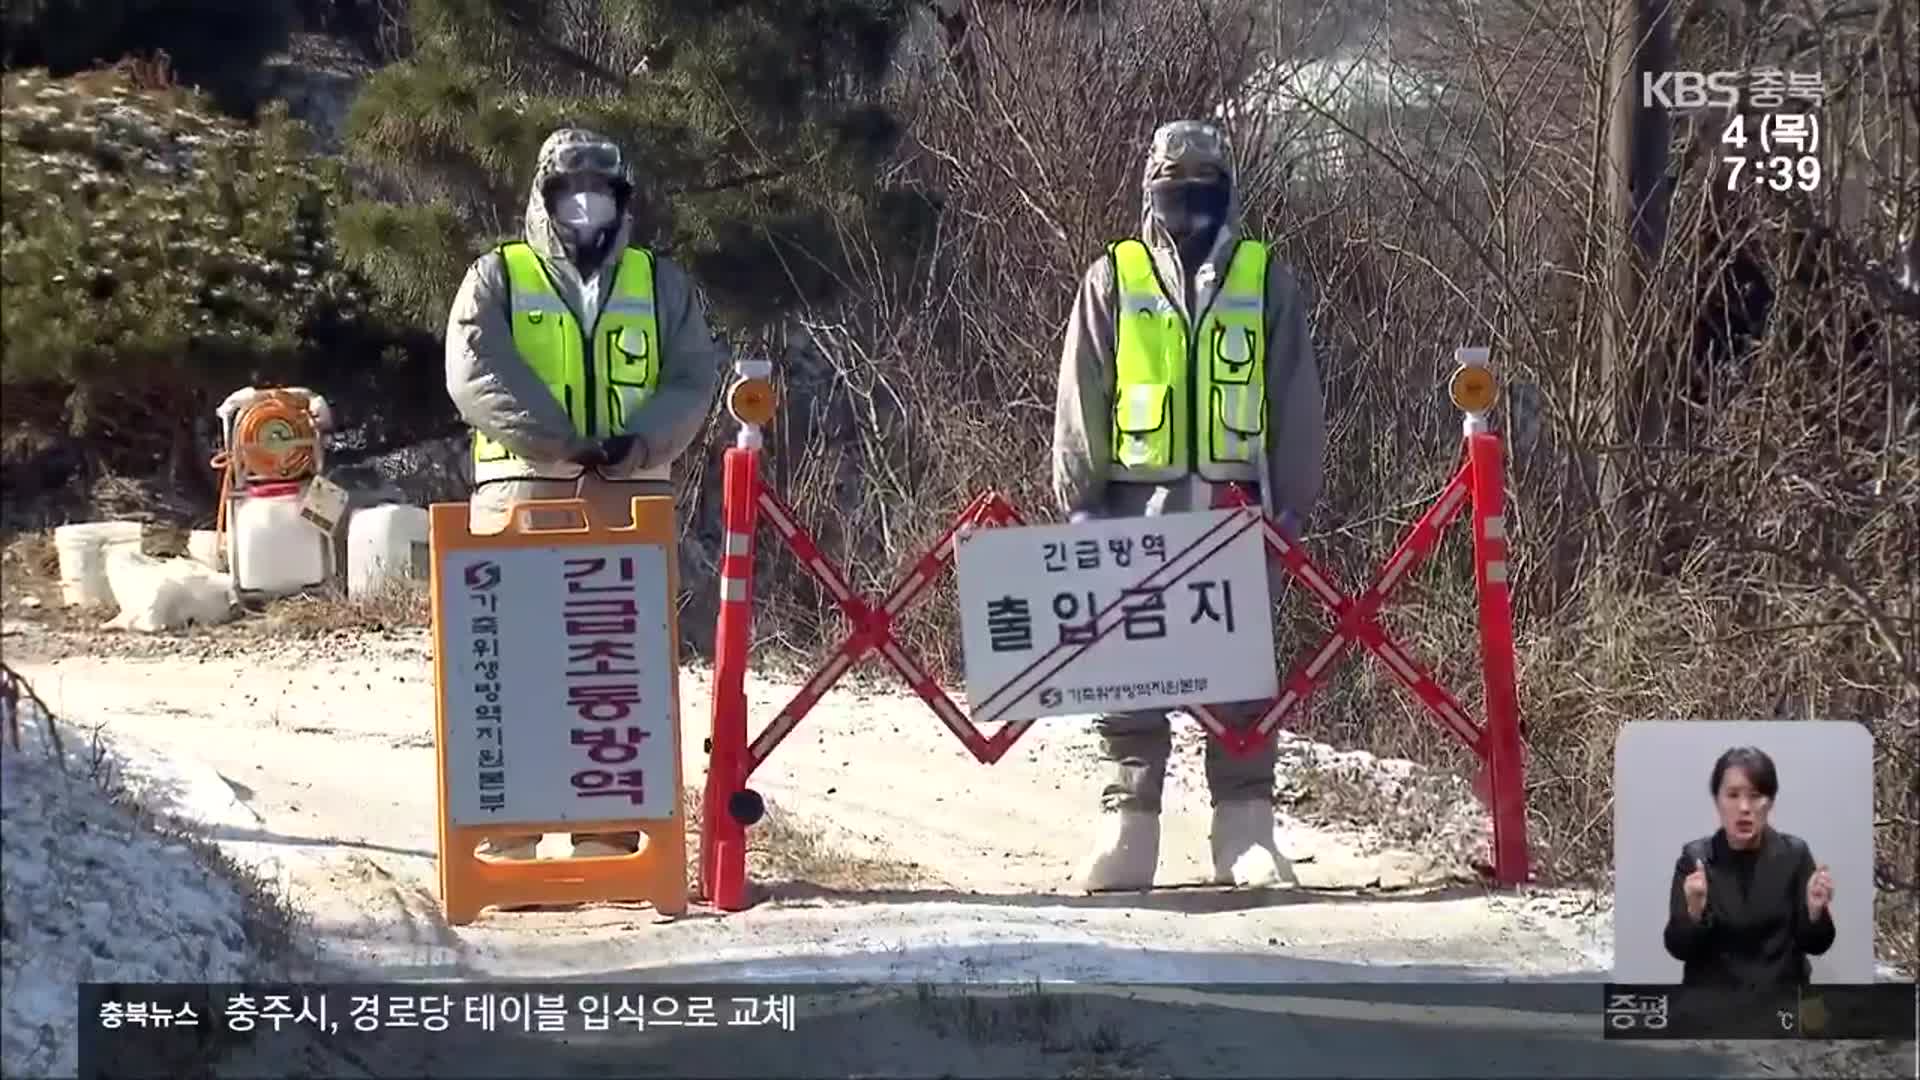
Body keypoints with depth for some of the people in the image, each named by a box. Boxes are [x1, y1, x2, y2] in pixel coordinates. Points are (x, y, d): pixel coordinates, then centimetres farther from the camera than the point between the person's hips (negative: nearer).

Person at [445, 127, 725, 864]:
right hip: (522, 492, -2)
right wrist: (565, 441, -17)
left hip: (630, 499, 2)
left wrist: (637, 444, -15)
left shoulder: (661, 286, 16)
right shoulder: (497, 280, 8)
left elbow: (693, 380, 5)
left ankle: (611, 837, 7)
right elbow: (477, 376, -7)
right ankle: (507, 840, -4)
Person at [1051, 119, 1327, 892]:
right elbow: (1080, 400, 7)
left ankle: (1245, 828, 6)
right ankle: (1127, 826, 2)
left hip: (1237, 503, 0)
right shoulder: (1112, 280, 8)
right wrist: (1079, 500, 0)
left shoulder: (1266, 281, 9)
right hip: (1137, 503, 0)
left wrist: (1293, 499, 4)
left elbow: (1294, 402, 10)